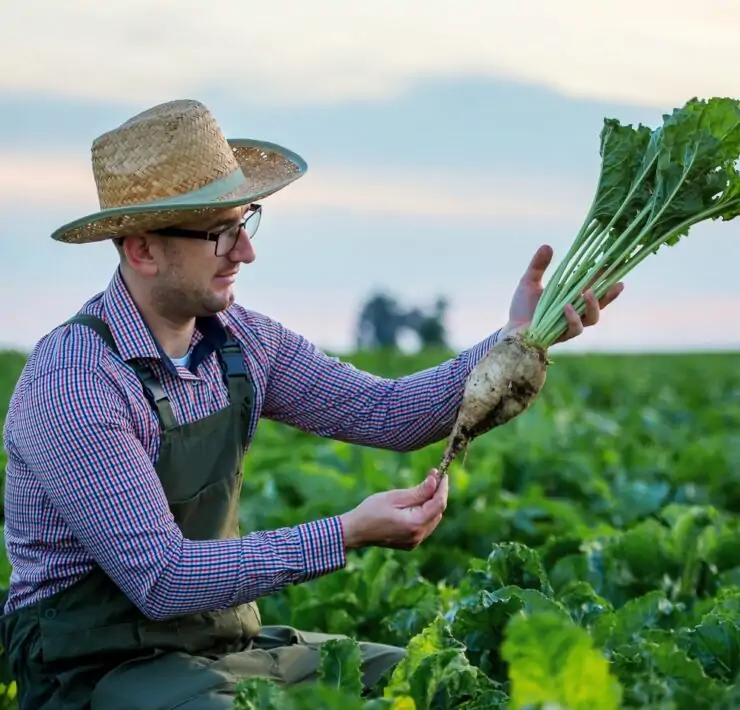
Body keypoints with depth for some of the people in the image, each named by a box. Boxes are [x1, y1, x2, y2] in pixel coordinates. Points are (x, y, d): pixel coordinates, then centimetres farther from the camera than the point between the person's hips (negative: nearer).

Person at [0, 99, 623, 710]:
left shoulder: (239, 338, 1)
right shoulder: (72, 383, -22)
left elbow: (388, 414, 0)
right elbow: (160, 579, -26)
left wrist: (516, 341, -13)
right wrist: (347, 536, -29)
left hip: (229, 644, 8)